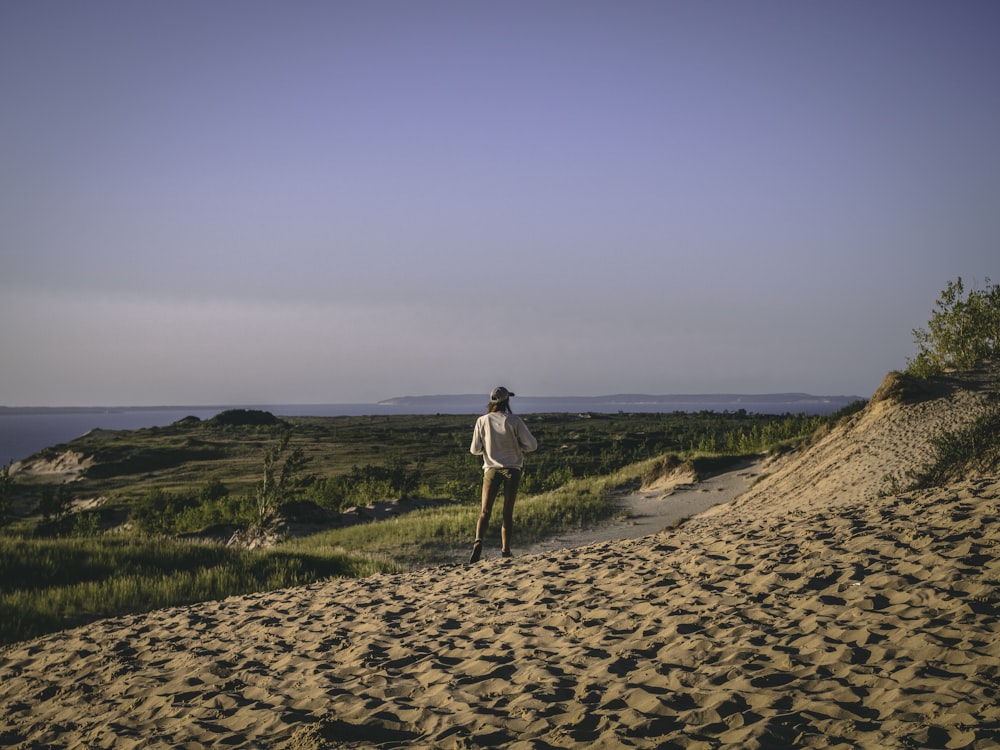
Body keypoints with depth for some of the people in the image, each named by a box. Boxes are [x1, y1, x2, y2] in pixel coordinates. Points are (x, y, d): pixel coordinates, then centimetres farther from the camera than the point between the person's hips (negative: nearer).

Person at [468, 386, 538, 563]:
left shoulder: (482, 421, -3)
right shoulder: (514, 420, -7)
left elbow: (475, 449, 1)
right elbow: (532, 444, -6)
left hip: (491, 469, 1)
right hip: (512, 469, 0)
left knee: (485, 511, 2)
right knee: (508, 512, 9)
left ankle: (479, 541, -23)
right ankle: (505, 550, 9)